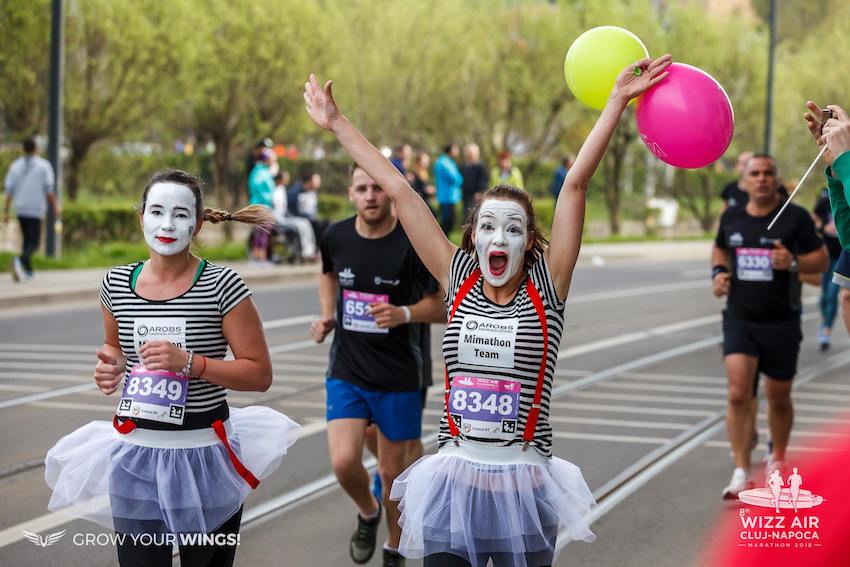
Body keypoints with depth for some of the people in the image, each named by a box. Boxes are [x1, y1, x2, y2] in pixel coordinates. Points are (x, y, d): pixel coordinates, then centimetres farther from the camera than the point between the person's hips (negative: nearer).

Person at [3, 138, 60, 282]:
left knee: (26, 240, 20)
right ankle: (19, 260, -34)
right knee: (33, 244, -6)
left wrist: (6, 212, 4)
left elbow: (9, 190, 2)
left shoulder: (15, 166, 5)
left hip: (20, 209, 4)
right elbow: (49, 189, -9)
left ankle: (28, 271, 19)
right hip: (36, 210, -4)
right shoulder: (44, 165, -4)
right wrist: (55, 207, 0)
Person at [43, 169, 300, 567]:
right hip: (135, 457, 3)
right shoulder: (116, 284, 2)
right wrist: (111, 364, 0)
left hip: (203, 455, -3)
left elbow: (260, 374, -9)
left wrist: (189, 362, -21)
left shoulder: (222, 287, -10)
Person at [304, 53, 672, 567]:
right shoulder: (458, 279, 3)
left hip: (523, 481, -1)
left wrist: (618, 100, -11)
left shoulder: (547, 287, -2)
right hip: (455, 477, 1)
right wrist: (336, 123, 9)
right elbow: (397, 188, 3)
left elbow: (576, 185, -8)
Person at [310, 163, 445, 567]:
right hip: (347, 372, 2)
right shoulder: (336, 237, -2)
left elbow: (441, 307, -8)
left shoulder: (414, 244, -14)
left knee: (392, 470, 8)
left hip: (399, 378, -2)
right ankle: (367, 513, 20)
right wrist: (327, 315, 6)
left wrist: (404, 314, -26)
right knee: (344, 461, -14)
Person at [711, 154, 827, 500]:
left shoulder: (796, 218, -6)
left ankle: (778, 459, 37)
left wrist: (794, 262, -22)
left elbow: (821, 259, -3)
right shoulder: (731, 217, 4)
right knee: (738, 393, -14)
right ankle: (741, 473, -11)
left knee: (778, 397, 12)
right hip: (739, 318, 1)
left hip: (781, 322, -1)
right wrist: (718, 271, 2)